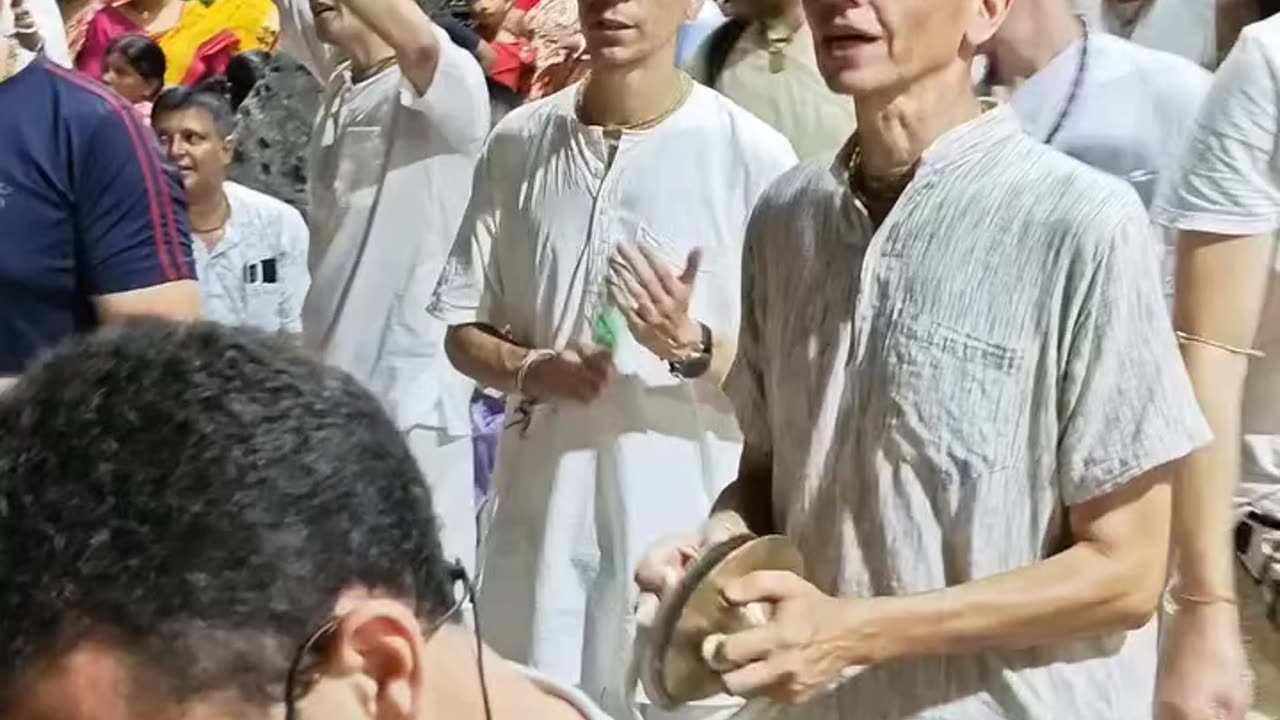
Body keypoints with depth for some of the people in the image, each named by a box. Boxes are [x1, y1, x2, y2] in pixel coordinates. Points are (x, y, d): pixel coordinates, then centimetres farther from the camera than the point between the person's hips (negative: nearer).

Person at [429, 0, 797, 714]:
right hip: (540, 515, 4)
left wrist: (691, 349, -22)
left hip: (682, 529, -3)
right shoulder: (519, 142, 5)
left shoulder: (753, 155, -7)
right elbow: (461, 325, 10)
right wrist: (530, 369, -10)